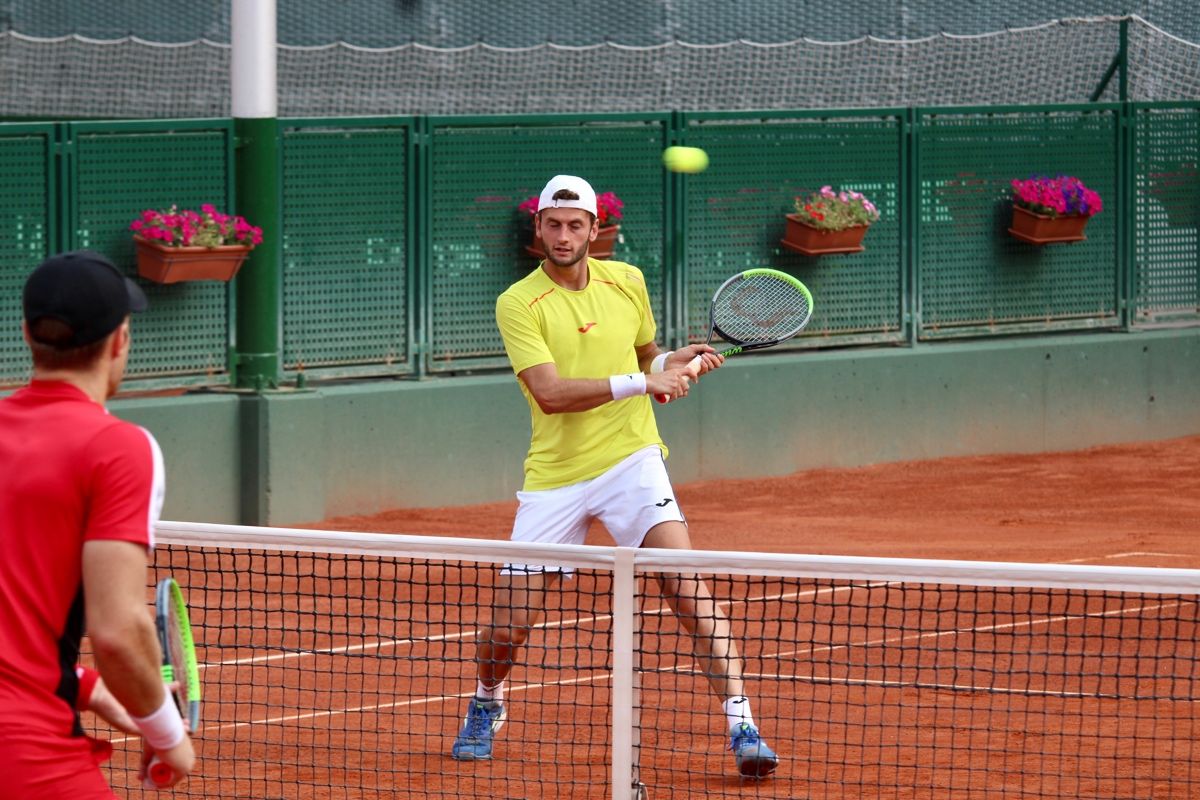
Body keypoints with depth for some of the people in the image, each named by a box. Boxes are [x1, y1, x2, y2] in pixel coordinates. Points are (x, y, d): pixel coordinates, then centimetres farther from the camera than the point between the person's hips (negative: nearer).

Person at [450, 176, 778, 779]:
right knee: (508, 626, 0)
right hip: (555, 476, -1)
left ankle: (742, 728, -18)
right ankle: (486, 705, 34)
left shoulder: (627, 282, 6)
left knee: (689, 586, -19)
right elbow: (550, 393, -19)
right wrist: (641, 381, -24)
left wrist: (674, 362, 1)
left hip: (629, 459, 1)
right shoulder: (518, 304, -8)